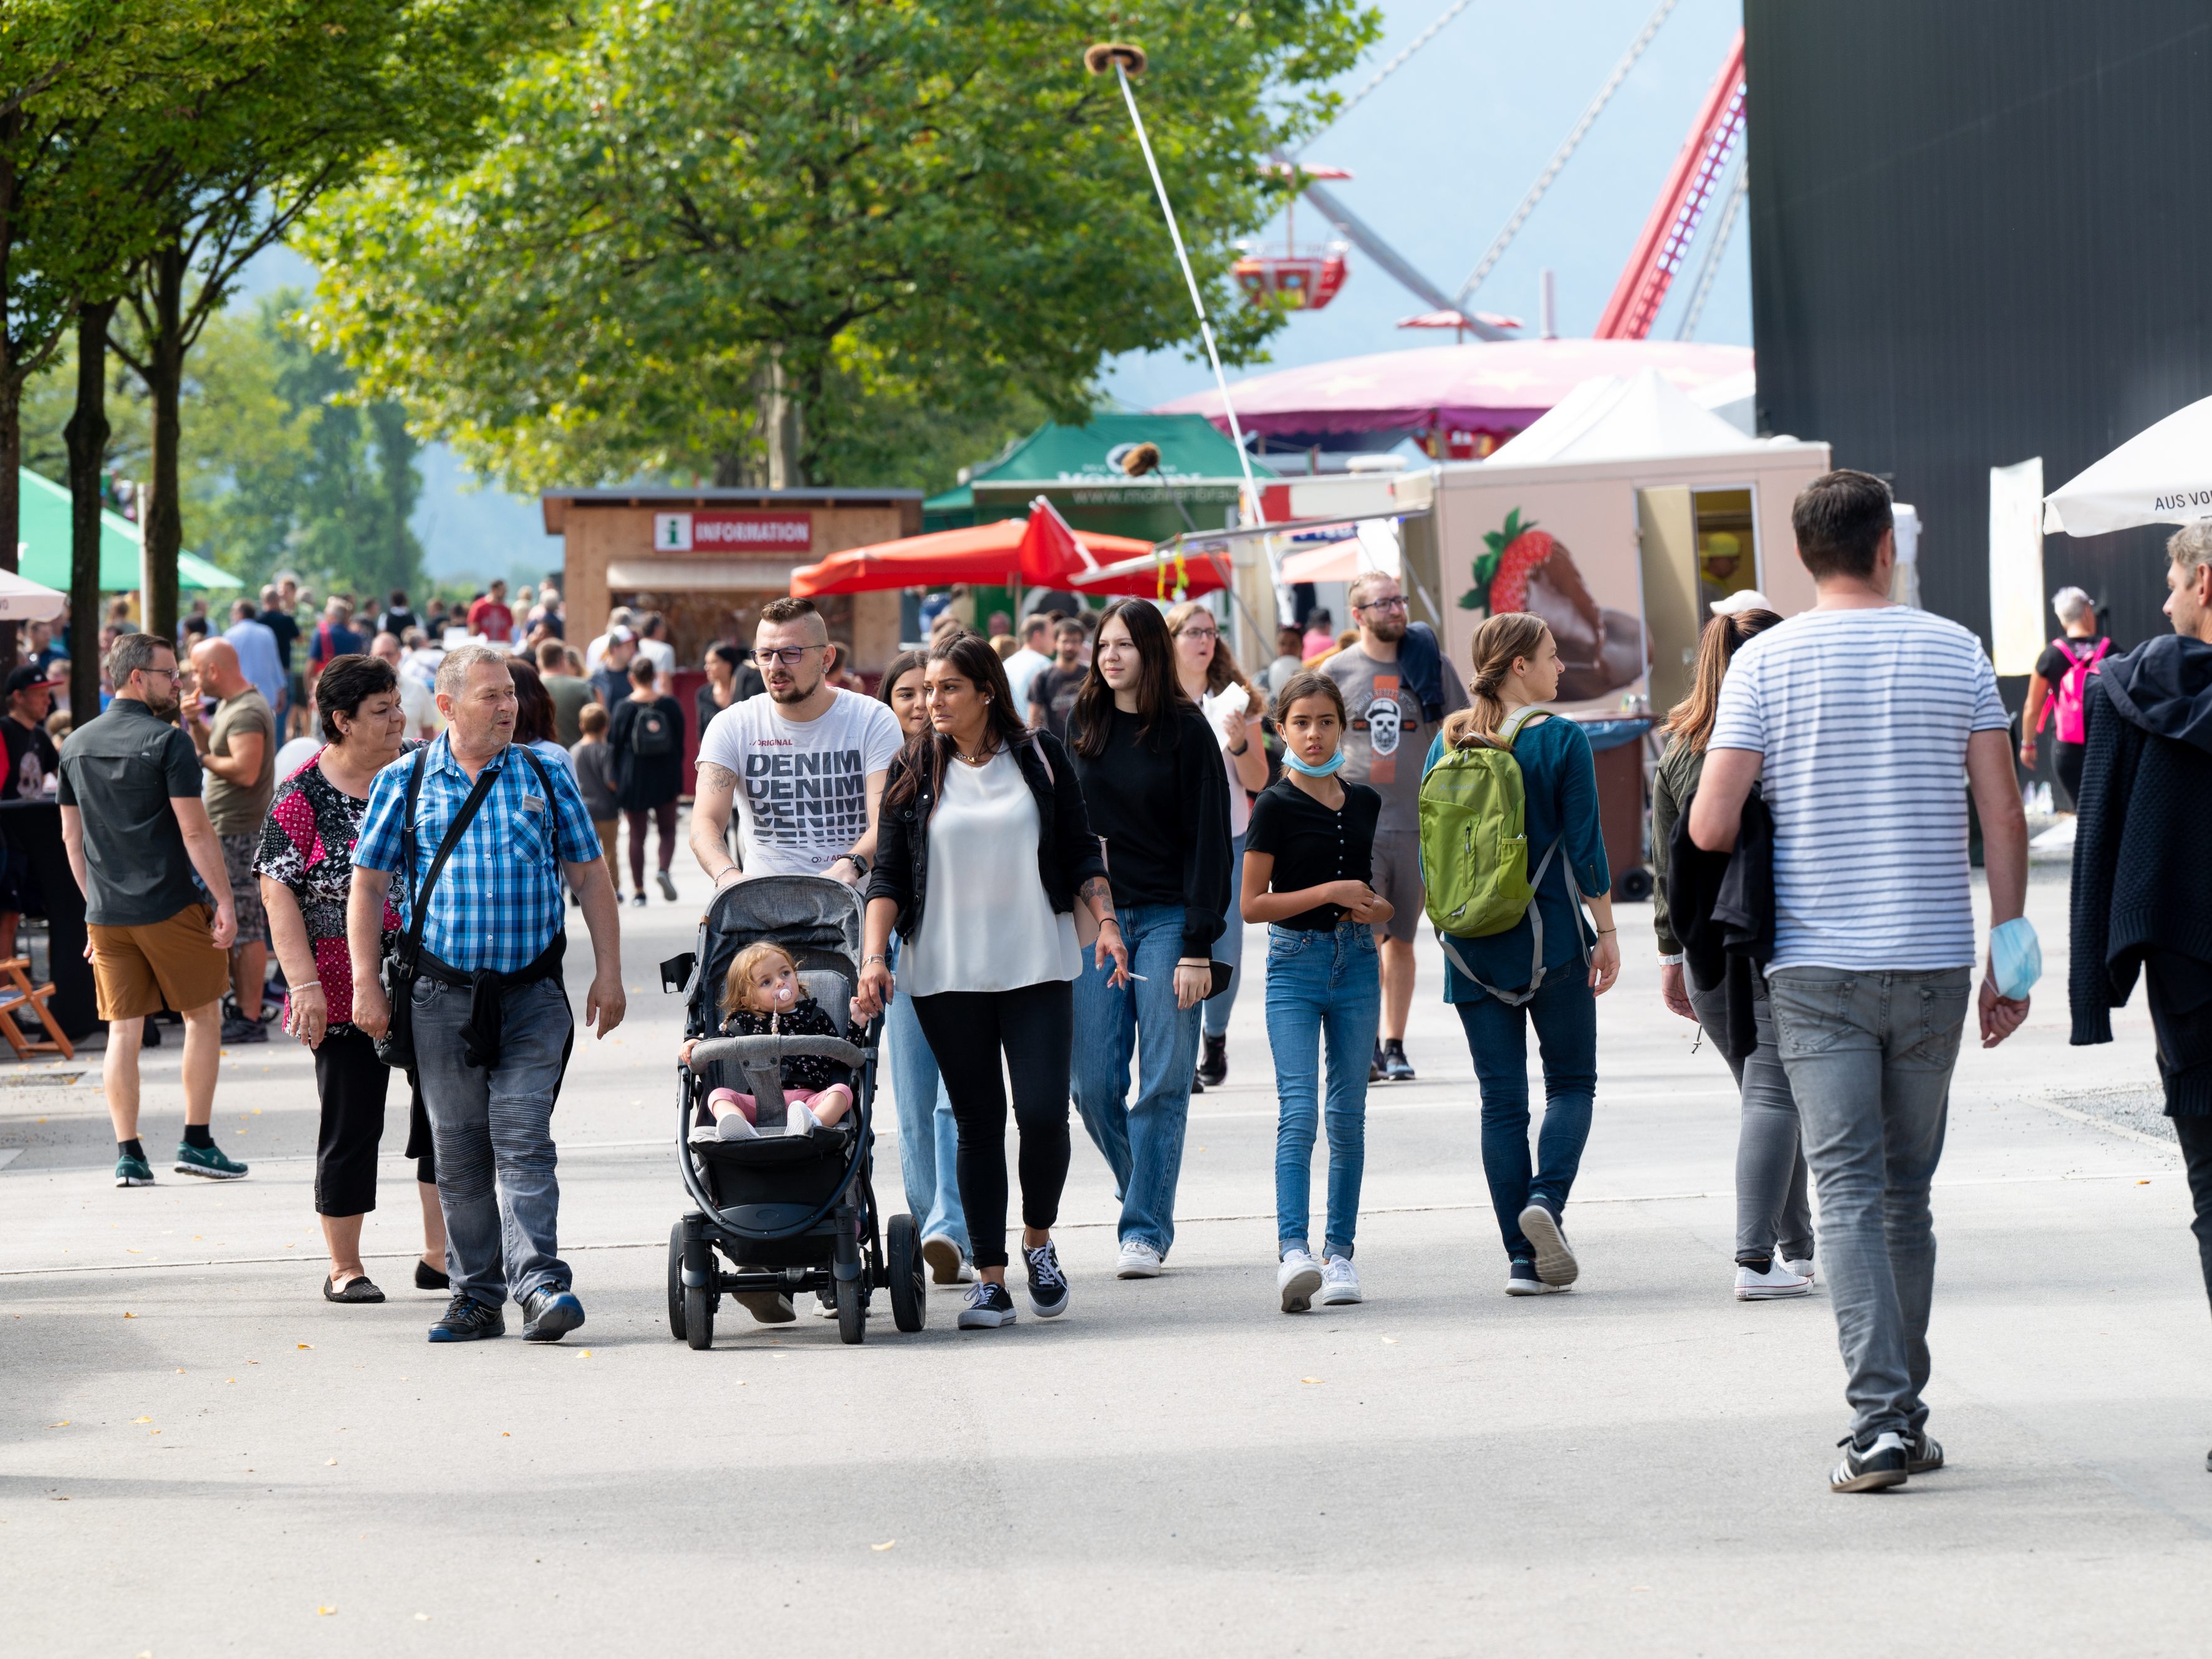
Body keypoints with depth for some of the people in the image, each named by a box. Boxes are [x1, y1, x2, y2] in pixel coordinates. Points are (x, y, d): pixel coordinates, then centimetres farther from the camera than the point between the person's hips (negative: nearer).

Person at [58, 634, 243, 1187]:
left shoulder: (76, 746, 9)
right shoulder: (168, 741, -10)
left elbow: (72, 836, 14)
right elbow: (195, 831, -14)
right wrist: (224, 900, -10)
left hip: (106, 914, 5)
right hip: (170, 909, -5)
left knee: (123, 1029, 7)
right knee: (204, 1015, 9)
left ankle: (128, 1154, 4)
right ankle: (197, 1141, 7)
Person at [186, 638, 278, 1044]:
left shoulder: (248, 713, -16)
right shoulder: (229, 706, 17)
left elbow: (245, 771, -26)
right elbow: (211, 749, 24)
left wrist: (203, 759, -14)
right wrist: (196, 724, 10)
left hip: (241, 832, -11)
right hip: (223, 829, 11)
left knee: (246, 929, -9)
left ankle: (251, 1019, -9)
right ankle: (243, 1010, 20)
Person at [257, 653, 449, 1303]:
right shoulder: (303, 797, -7)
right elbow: (277, 890, -9)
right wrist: (305, 984, -16)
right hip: (347, 993, -4)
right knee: (351, 1126, 3)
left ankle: (441, 1256, 12)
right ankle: (345, 1268, 14)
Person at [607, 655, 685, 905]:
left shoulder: (623, 708, -8)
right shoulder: (670, 706, -3)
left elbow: (614, 745, -5)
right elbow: (680, 743, 4)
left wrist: (616, 779, 5)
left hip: (634, 778, -1)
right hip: (666, 777, 1)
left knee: (637, 835, 6)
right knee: (668, 829, 13)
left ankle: (639, 891, 6)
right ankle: (664, 870, -13)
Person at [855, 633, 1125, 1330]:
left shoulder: (1040, 758, 4)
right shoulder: (915, 771, 4)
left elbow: (1080, 853, 9)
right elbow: (889, 873, 2)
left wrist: (1106, 921, -5)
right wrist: (874, 956, -10)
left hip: (1036, 967, -1)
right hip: (946, 976, 1)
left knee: (1043, 1112, -10)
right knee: (978, 1122, 1)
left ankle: (1038, 1239, 15)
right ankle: (990, 1279, 5)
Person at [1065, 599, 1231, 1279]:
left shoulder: (1186, 731, -3)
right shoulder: (1082, 725, 8)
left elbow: (1209, 840, -5)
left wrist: (1198, 947, -11)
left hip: (1168, 917, -3)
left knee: (1164, 1084, -4)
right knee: (1094, 1086, 0)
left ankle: (1145, 1228, 1)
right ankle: (1143, 1188, 25)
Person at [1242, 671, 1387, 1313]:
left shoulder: (1364, 803, 10)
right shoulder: (1275, 807, -5)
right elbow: (1252, 903, -7)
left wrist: (1376, 908, 1)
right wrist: (1330, 892, -14)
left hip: (1356, 962, 5)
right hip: (1295, 964, -5)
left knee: (1348, 1113, 5)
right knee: (1298, 1111, -15)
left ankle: (1339, 1253, 11)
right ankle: (1293, 1251, -24)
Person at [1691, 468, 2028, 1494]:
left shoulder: (1767, 663, -3)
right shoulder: (1953, 652, 2)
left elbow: (1711, 826, -8)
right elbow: (2004, 817, -1)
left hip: (1816, 965, -2)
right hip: (1933, 959, 2)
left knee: (1849, 1193, -2)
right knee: (1907, 1195, 14)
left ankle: (1880, 1418, -15)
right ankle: (1905, 1416, 18)